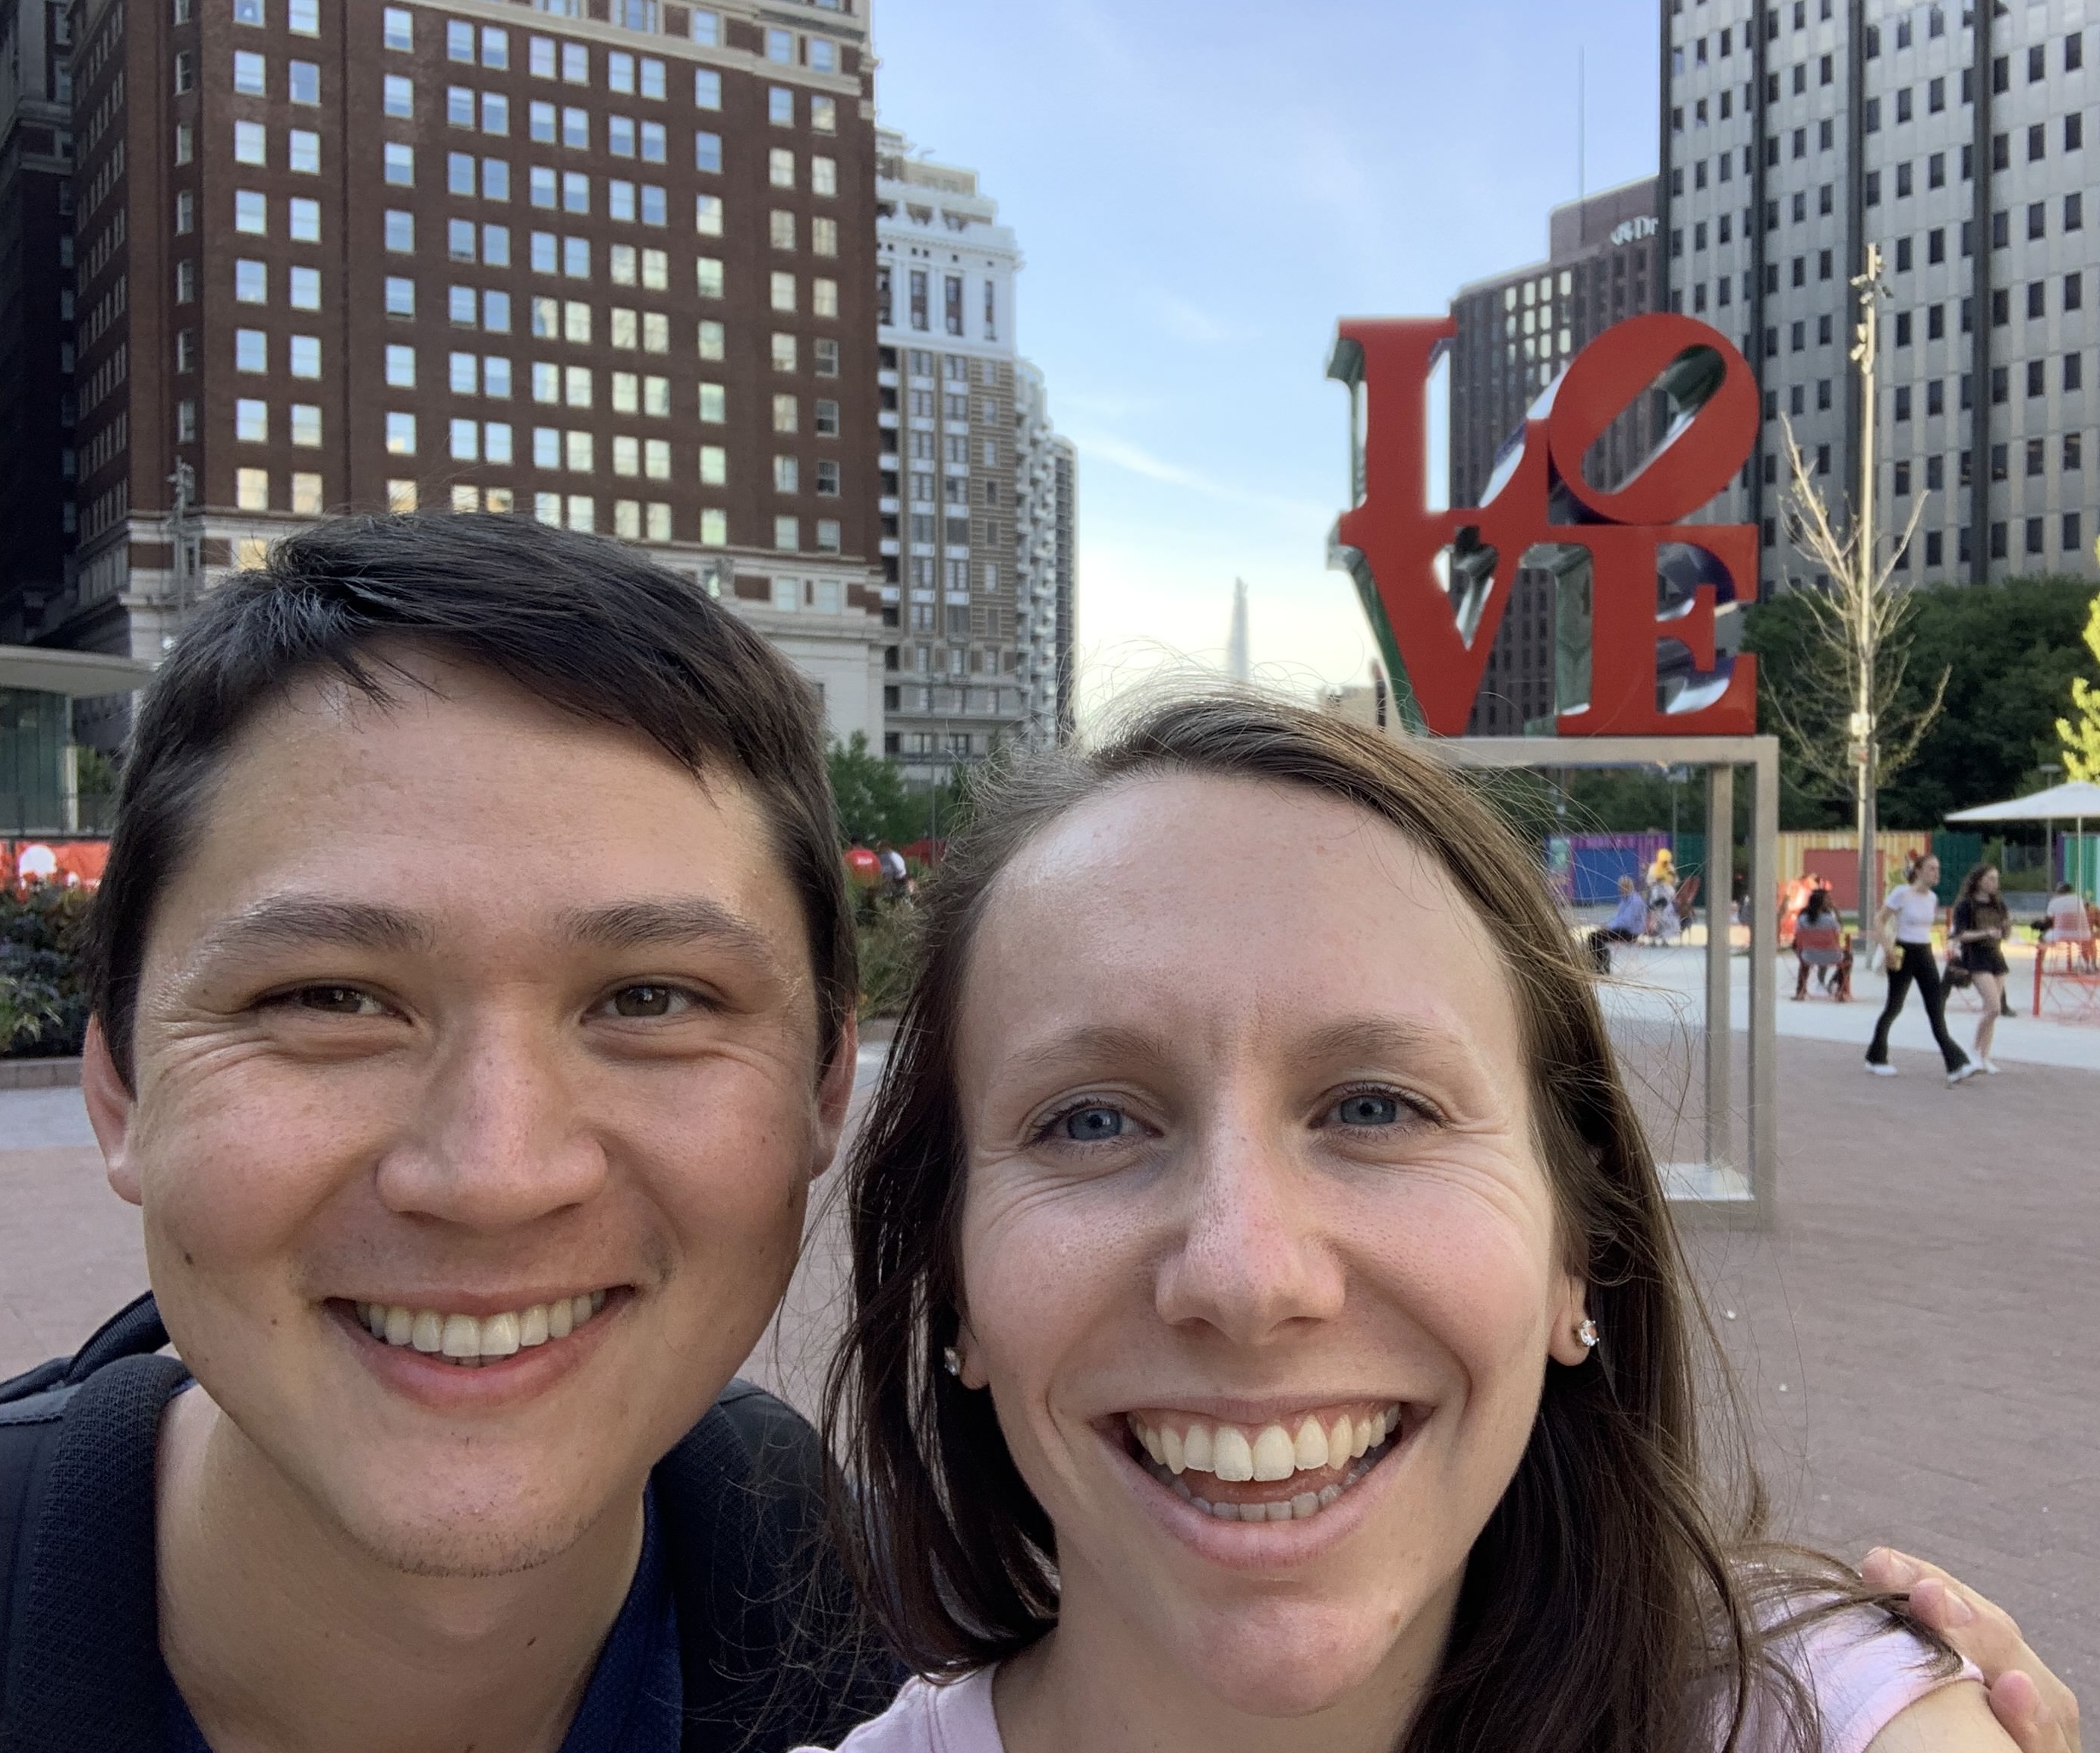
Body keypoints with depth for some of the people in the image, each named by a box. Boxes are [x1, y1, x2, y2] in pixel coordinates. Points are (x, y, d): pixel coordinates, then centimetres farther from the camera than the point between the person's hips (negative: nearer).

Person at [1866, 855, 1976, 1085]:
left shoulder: (1932, 897, 8)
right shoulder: (1901, 893, -11)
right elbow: (1879, 921, -10)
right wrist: (1889, 948, -18)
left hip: (1925, 954, 5)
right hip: (1904, 954, -5)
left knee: (1937, 1008, -4)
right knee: (1894, 1007, 5)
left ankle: (1956, 1065, -12)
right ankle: (1876, 1058, 22)